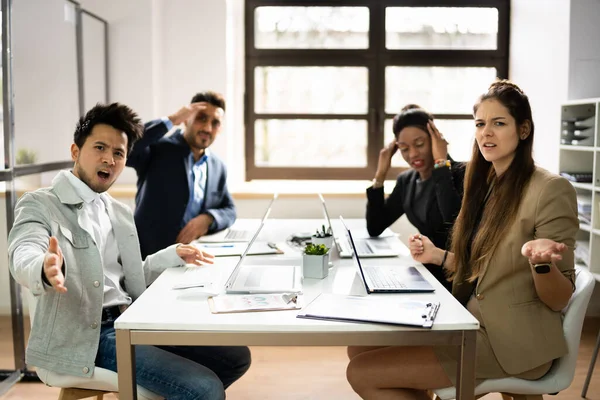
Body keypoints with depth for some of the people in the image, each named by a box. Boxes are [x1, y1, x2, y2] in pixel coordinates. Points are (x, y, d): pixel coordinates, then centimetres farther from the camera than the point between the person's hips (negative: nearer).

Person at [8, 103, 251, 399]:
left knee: (235, 356, 8)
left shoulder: (120, 214, 17)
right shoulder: (39, 204, -5)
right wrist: (45, 269, -49)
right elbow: (23, 256, -26)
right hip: (87, 335, -8)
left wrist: (173, 255, 17)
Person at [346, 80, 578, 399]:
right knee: (360, 348, -1)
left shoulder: (551, 189, -14)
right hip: (471, 324, 8)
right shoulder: (486, 184, 9)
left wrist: (541, 262, -34)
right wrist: (439, 256, 5)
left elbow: (560, 299, -14)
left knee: (362, 373, -13)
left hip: (511, 341, -8)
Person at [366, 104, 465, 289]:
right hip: (426, 270, 6)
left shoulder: (460, 173, -12)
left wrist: (441, 163, -23)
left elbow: (453, 222, -30)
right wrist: (380, 174, -2)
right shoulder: (406, 181, 6)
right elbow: (374, 228, 4)